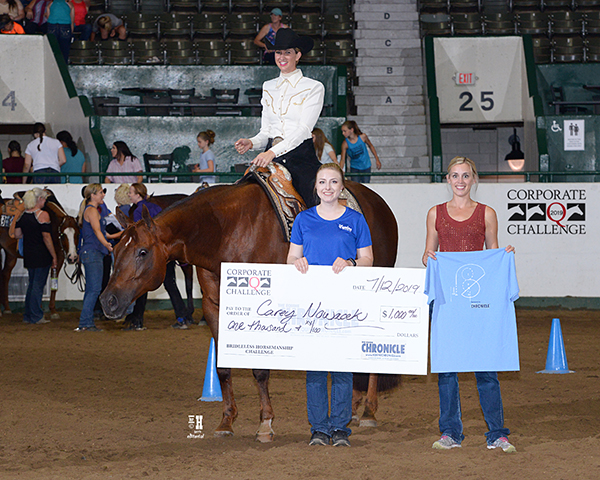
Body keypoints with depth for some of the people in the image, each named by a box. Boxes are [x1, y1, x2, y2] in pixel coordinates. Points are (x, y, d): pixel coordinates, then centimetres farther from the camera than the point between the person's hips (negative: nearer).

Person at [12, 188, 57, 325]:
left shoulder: (22, 215, 4)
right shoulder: (43, 215, -15)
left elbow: (17, 235, 6)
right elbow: (46, 238, -17)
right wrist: (54, 256, -11)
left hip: (28, 255, 6)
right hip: (41, 256, -6)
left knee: (32, 284, 17)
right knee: (38, 285, 0)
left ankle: (28, 316, 20)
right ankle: (35, 317, 4)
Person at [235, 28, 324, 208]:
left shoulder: (314, 88, 2)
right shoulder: (268, 87, 18)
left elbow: (304, 129, -9)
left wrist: (274, 152, -22)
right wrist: (251, 143, -4)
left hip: (302, 157, -4)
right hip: (271, 156, 4)